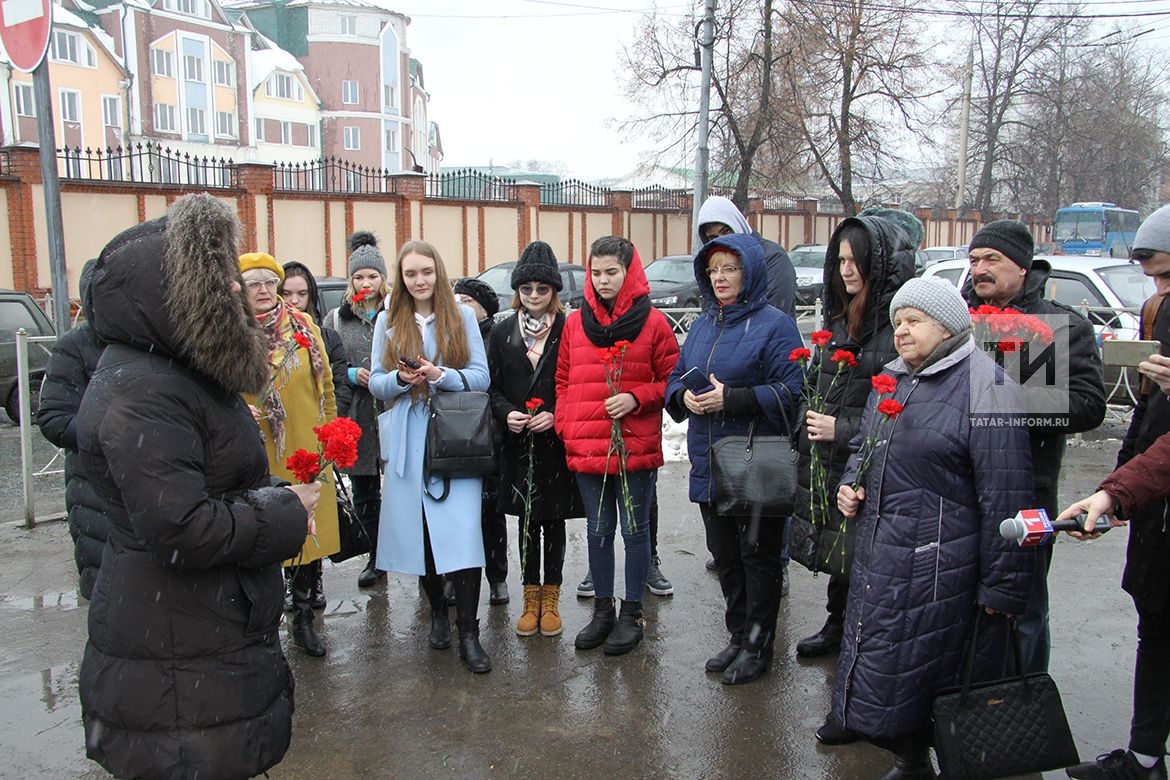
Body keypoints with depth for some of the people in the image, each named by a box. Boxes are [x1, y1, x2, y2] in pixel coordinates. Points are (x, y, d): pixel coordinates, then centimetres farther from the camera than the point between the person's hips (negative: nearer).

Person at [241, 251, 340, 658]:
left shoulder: (304, 325, 4)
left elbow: (325, 384, 10)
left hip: (307, 452, 2)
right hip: (258, 457, -2)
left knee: (311, 531, 7)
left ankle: (303, 619, 24)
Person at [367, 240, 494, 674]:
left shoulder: (462, 317, 4)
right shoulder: (388, 321, 9)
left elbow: (481, 377, 1)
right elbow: (376, 383, 9)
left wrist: (440, 375, -17)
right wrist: (402, 378, -13)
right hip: (407, 442, 2)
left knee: (462, 532, -10)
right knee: (419, 531, 7)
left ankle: (468, 633, -3)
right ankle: (437, 613, 27)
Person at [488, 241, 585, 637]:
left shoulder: (568, 331, -3)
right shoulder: (502, 333, 5)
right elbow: (492, 386, 7)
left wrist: (555, 414, -16)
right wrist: (506, 412, -11)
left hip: (556, 441, -2)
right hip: (517, 444, 2)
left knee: (553, 520, 8)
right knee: (527, 520, 10)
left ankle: (551, 600, 20)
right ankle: (531, 599, 21)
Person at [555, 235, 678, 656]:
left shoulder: (653, 322, -3)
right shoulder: (575, 323, 7)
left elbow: (671, 380, 0)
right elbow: (563, 382, 12)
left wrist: (636, 398, -14)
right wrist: (565, 428, 2)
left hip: (636, 447, -3)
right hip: (586, 448, 3)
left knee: (634, 529, 9)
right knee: (598, 531, 14)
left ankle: (632, 614, 22)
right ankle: (602, 611, 28)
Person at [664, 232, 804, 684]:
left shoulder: (774, 325, -8)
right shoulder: (702, 326, 13)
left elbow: (791, 391, -16)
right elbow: (675, 380, 16)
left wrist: (732, 398, -23)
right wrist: (684, 395, -7)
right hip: (709, 465, 7)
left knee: (758, 556, 5)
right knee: (724, 556, 17)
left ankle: (757, 645, 20)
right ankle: (738, 635, 33)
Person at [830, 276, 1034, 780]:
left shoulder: (983, 386, -12)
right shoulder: (891, 378, 13)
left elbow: (1004, 496, -15)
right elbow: (863, 447, 28)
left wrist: (1002, 586, -16)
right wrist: (849, 484, 6)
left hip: (941, 566, -8)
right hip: (879, 558, 8)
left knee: (941, 679, 0)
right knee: (880, 669, 14)